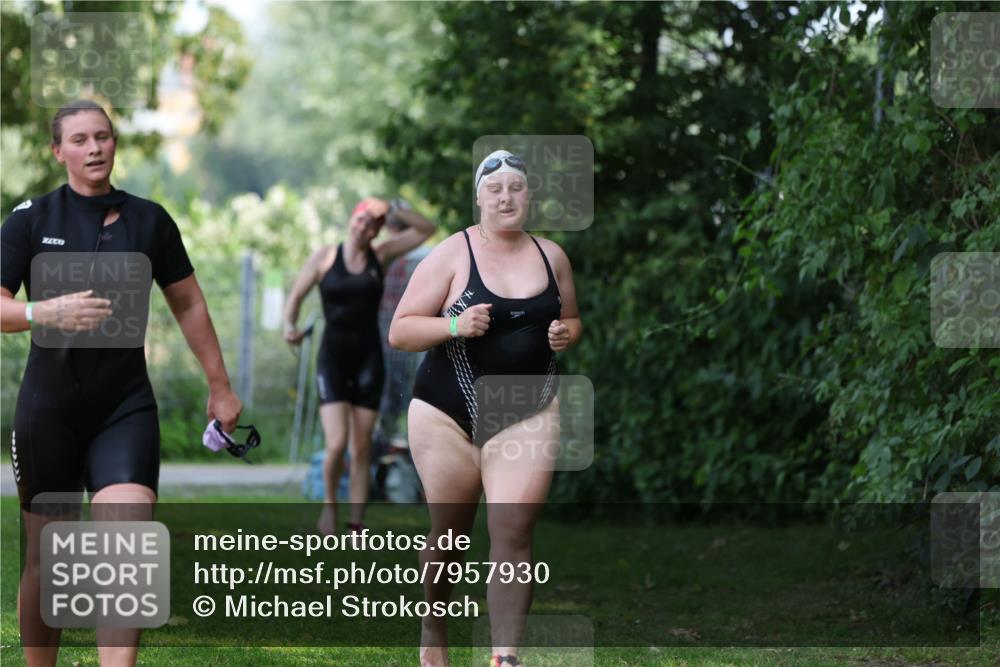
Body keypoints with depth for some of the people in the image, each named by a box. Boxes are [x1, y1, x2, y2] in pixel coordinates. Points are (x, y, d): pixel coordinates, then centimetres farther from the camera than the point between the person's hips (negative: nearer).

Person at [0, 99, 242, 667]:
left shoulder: (150, 221, 7)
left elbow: (189, 305, 16)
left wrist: (220, 386, 17)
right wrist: (48, 312, -24)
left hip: (125, 407, 1)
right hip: (48, 405, 0)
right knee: (46, 559, 4)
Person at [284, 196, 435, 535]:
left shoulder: (380, 255, 5)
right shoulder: (325, 257, 0)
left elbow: (426, 229, 7)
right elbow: (296, 296, 5)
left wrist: (393, 210, -6)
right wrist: (289, 326, -14)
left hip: (369, 358, 2)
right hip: (333, 357, -2)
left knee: (362, 450, 3)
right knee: (336, 444, -16)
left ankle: (357, 526, 9)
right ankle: (329, 504, 11)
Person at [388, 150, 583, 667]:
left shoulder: (551, 257, 6)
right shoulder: (451, 255, -6)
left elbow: (571, 321, 21)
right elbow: (399, 332, -8)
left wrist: (566, 333, -3)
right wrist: (455, 325, -24)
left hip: (528, 415, 2)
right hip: (448, 415, -2)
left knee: (514, 531, -12)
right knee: (450, 532, 9)